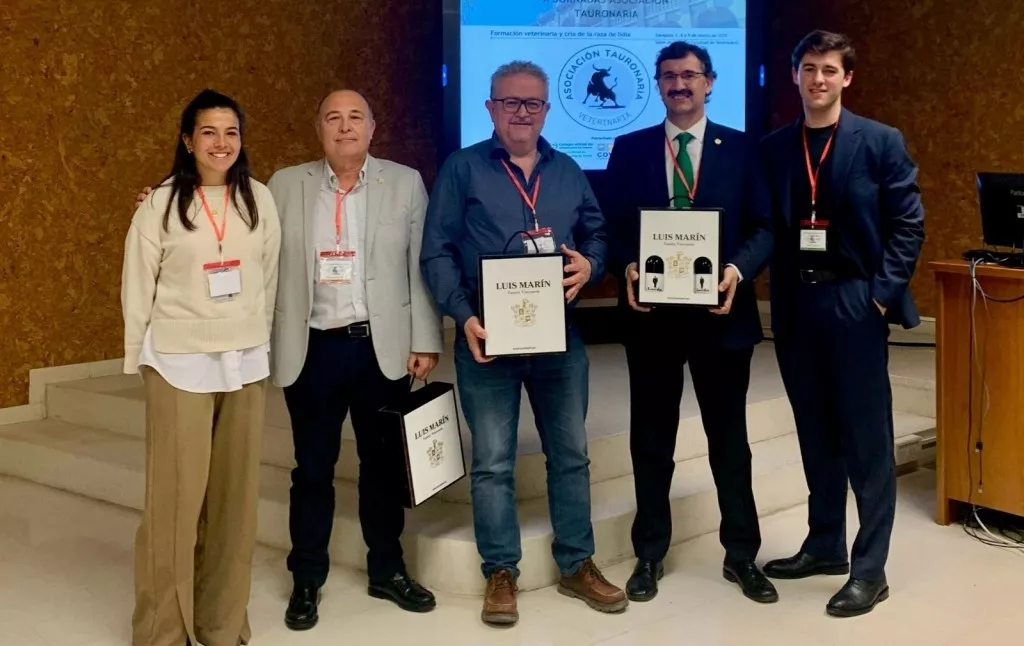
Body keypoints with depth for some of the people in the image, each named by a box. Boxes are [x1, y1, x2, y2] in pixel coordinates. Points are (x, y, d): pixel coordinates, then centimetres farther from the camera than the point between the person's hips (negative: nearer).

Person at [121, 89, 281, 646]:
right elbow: (138, 288, 0)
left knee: (235, 496, 7)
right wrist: (138, 358, 3)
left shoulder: (259, 199, 4)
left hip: (245, 363, 3)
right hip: (179, 364, -3)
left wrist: (257, 338, 12)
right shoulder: (161, 204, -4)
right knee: (175, 496, -2)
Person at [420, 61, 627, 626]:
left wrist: (589, 265, -9)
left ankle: (577, 565, 24)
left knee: (571, 453, 11)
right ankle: (500, 572, 15)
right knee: (492, 463, 3)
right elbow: (436, 252, -5)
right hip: (488, 337, -3)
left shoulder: (568, 172, 12)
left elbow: (597, 236, 15)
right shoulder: (462, 168, -1)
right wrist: (464, 315, -17)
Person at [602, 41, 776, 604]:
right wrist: (627, 268, -15)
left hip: (720, 311, -1)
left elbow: (763, 228, 0)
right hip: (651, 312, 1)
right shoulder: (630, 149, 6)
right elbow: (612, 227, 4)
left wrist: (738, 270, -18)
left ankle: (741, 555, 22)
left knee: (729, 437, 10)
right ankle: (649, 555, 23)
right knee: (652, 438, 10)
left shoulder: (740, 148, 3)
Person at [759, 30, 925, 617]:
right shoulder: (775, 147, 9)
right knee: (817, 435, 14)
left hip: (854, 303, -4)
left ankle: (870, 570, 8)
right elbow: (769, 228, 9)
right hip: (797, 306, 4)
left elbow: (909, 224, -4)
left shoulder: (882, 142, -2)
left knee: (867, 439, 0)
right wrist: (778, 296, 0)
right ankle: (824, 545, 28)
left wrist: (881, 293, -11)